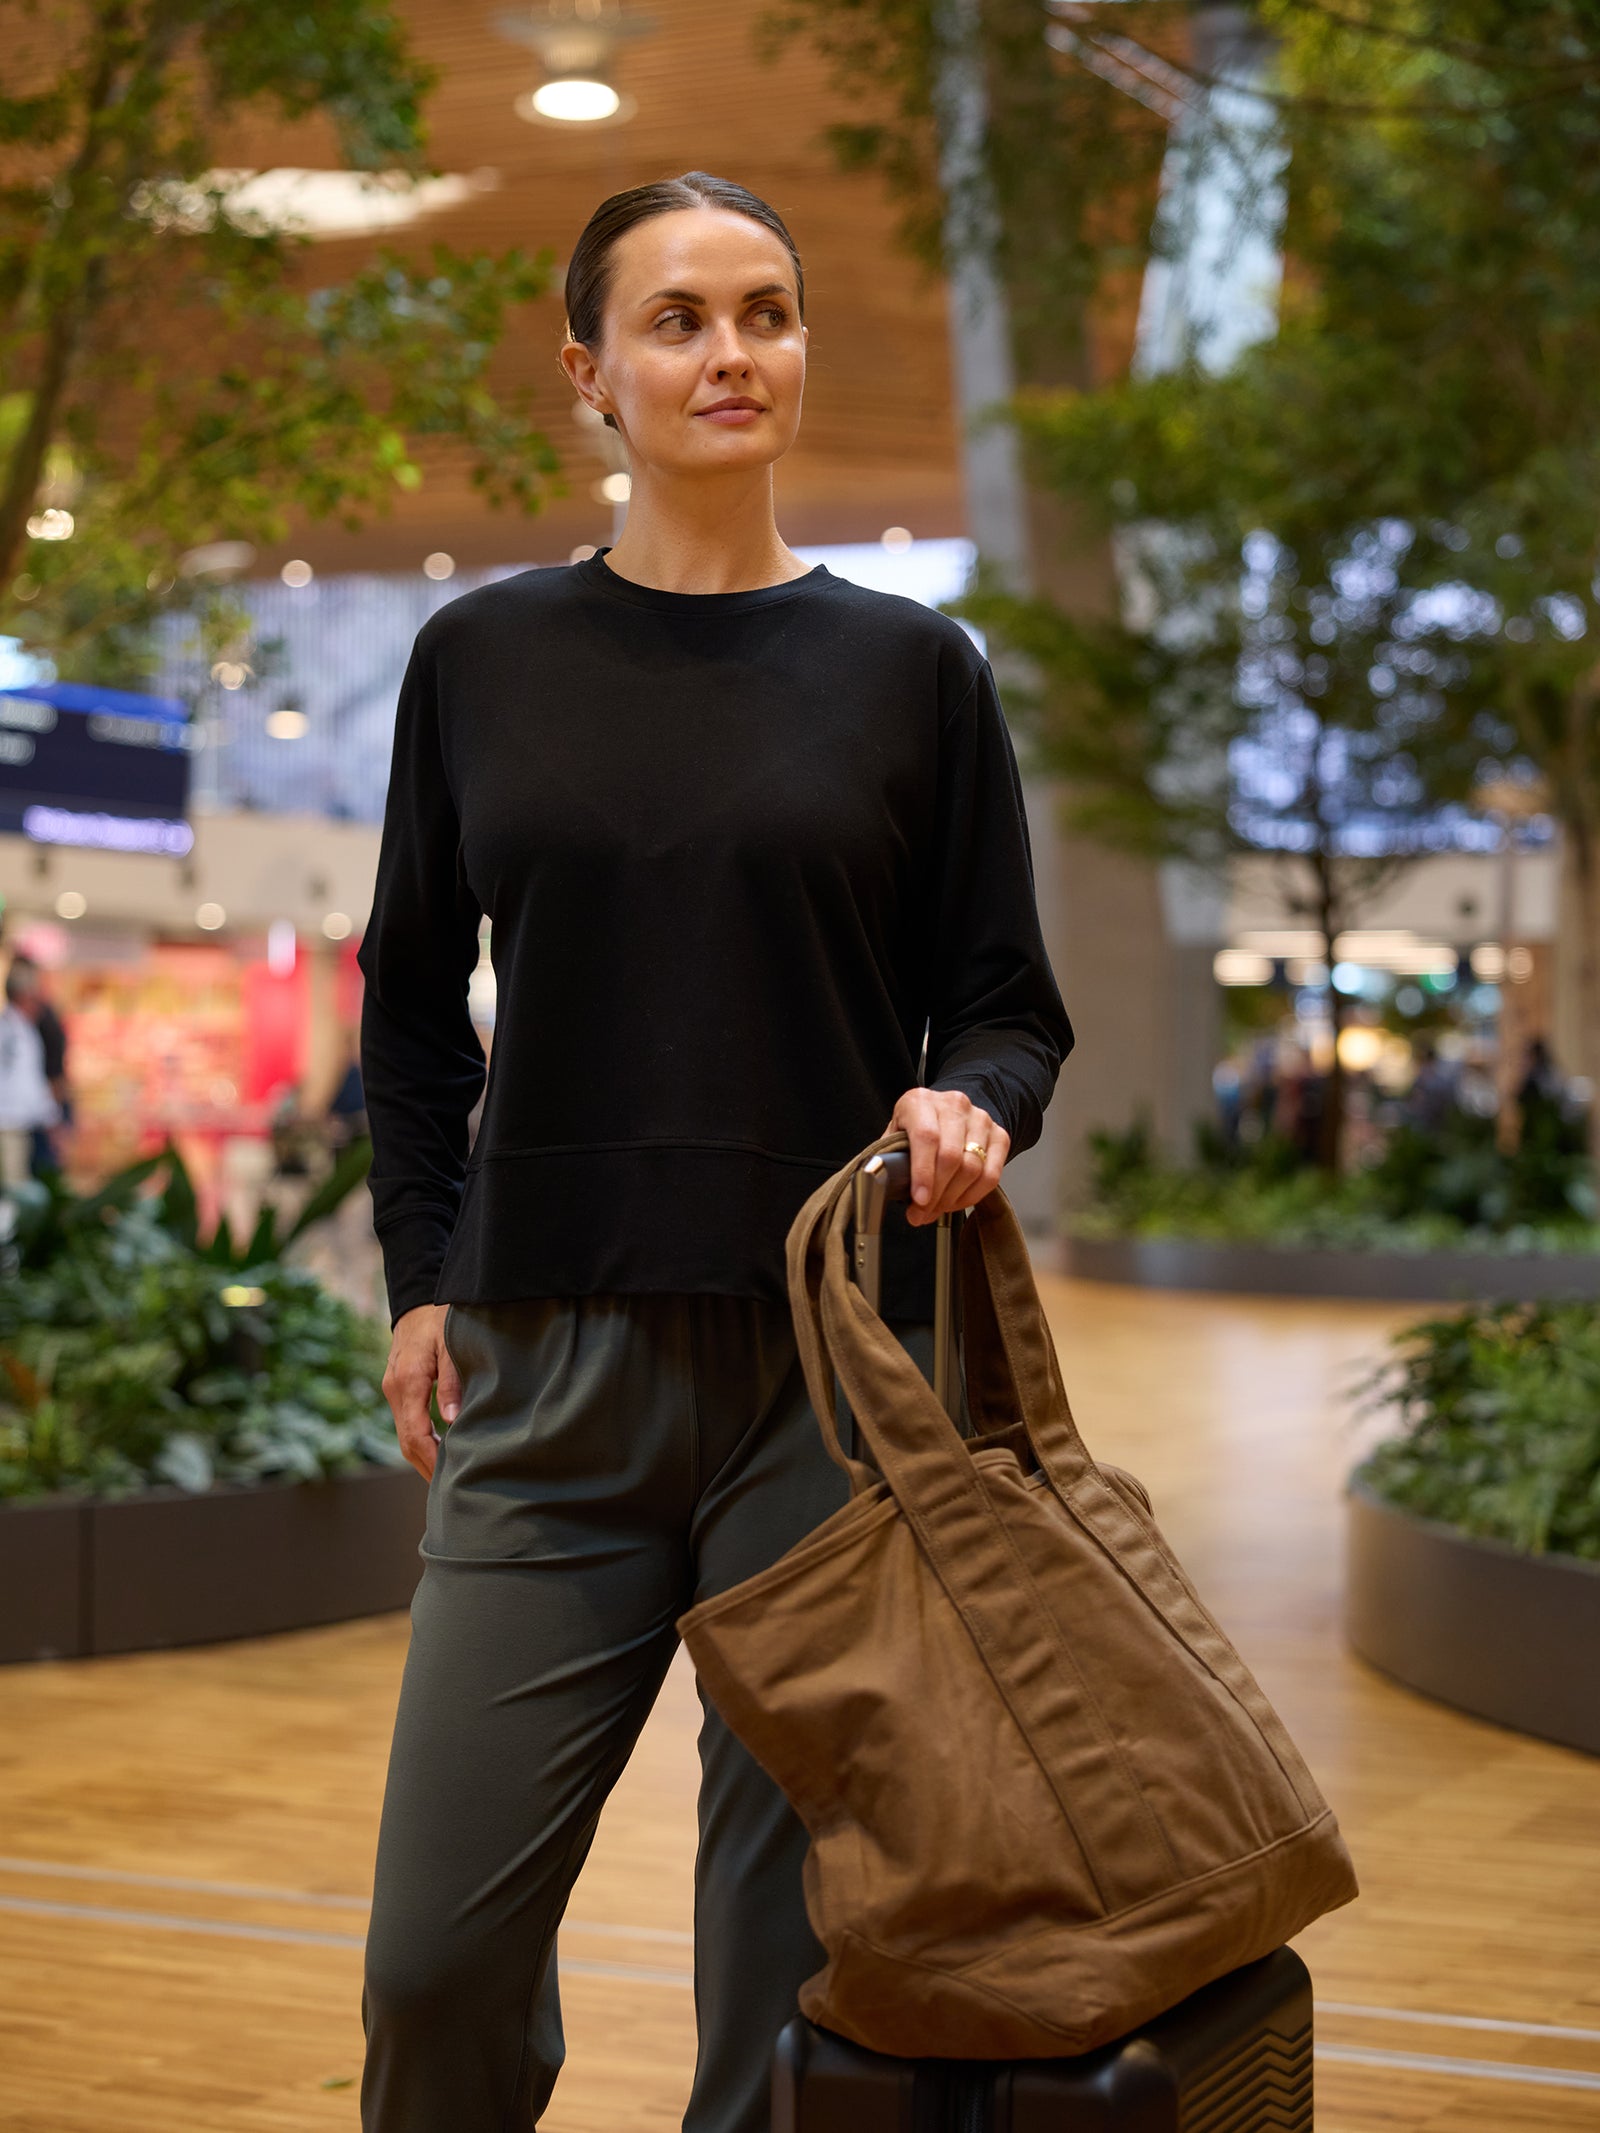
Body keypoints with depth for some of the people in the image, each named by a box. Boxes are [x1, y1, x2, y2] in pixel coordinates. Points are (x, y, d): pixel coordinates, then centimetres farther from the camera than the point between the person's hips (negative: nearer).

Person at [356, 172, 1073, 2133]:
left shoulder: (911, 669, 3)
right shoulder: (484, 659, 7)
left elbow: (1004, 1005, 5)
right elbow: (410, 1000, 14)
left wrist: (969, 1109, -16)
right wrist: (420, 1274, 5)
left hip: (835, 1362, -1)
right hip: (549, 1367, 1)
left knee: (796, 1934, 5)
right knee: (443, 1934, 0)